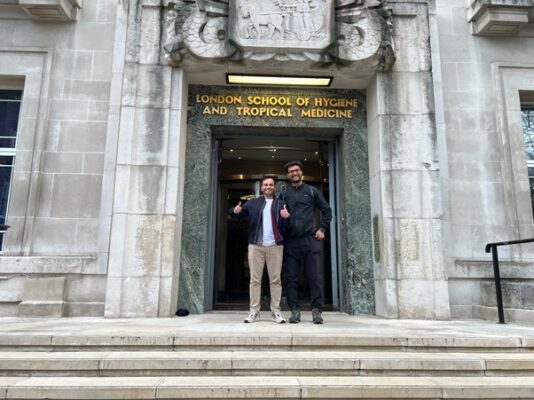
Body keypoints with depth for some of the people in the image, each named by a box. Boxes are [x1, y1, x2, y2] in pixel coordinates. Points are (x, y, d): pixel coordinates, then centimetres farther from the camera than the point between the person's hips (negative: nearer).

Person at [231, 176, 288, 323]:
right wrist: (235, 211, -18)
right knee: (255, 279, 3)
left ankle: (276, 311, 8)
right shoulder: (253, 203, 14)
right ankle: (254, 311, 8)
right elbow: (240, 213, 6)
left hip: (275, 246, 0)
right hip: (255, 245, 1)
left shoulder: (281, 204, 11)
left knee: (275, 279, 3)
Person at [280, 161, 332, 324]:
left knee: (315, 277, -3)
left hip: (310, 239, -1)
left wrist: (322, 229, 4)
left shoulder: (312, 191, 11)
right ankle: (295, 310, 9)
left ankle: (317, 310, 3)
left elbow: (327, 210, 13)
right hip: (291, 241, 2)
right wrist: (283, 216, -8)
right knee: (291, 278, 2)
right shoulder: (284, 195, 13)